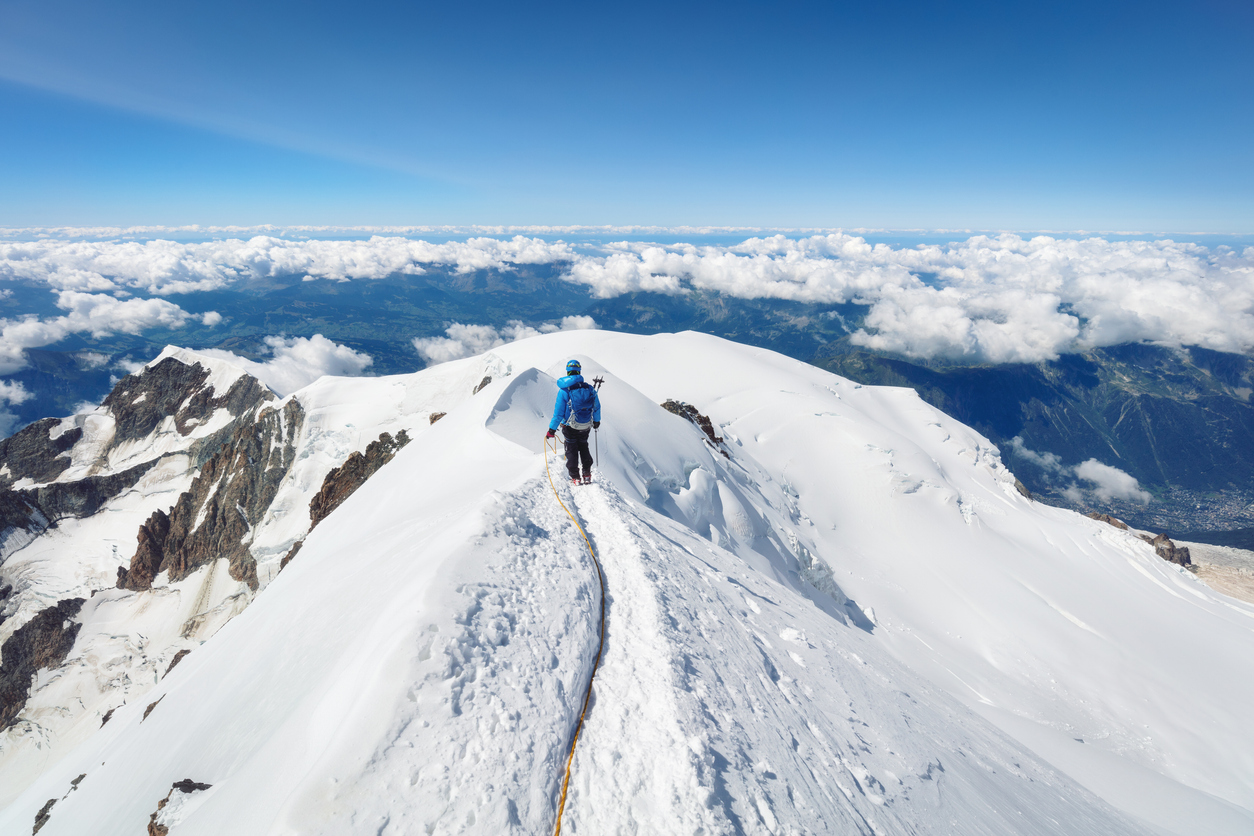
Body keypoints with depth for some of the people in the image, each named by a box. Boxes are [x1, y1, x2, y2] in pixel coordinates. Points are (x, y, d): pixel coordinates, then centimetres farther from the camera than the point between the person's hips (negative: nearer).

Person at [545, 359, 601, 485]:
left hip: (570, 427, -3)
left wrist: (552, 429, -7)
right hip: (586, 427, 4)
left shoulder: (564, 390, -17)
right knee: (584, 448, 23)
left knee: (572, 451, 12)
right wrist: (596, 421, 23)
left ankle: (575, 478, 11)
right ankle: (587, 475, 22)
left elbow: (558, 413, -15)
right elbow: (597, 407, 6)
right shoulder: (589, 388, -6)